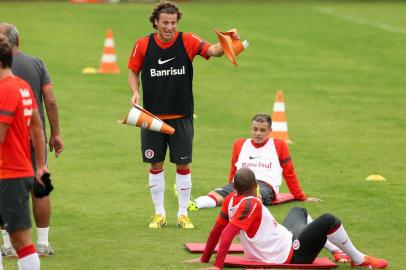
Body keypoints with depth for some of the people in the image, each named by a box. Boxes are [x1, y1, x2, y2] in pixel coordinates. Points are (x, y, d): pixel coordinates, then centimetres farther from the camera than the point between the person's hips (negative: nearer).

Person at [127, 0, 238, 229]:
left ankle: (183, 214, 16)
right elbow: (133, 72, 9)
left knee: (183, 165, 4)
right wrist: (135, 92, -9)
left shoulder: (187, 41, -7)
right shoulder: (143, 45, -3)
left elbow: (213, 50, -23)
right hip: (153, 116, 1)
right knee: (156, 165, 7)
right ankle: (160, 213, 20)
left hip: (181, 116, -1)